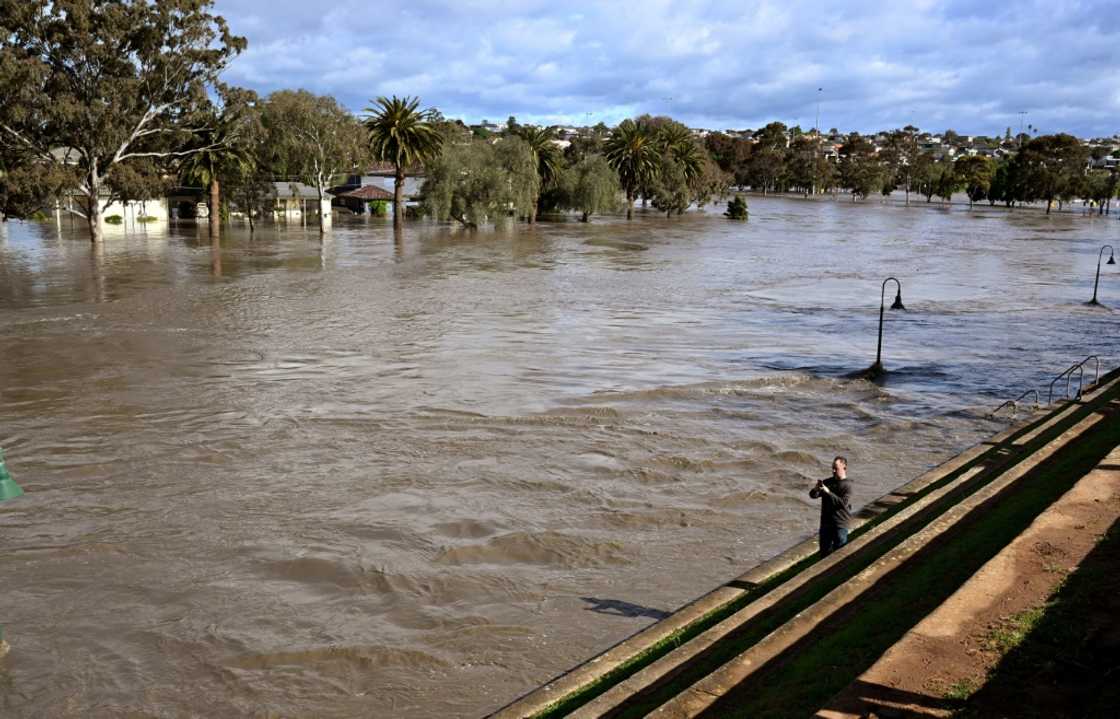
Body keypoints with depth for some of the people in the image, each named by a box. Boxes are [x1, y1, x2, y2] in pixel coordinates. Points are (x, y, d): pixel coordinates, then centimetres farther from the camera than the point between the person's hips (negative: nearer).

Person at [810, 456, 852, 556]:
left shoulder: (847, 485, -12)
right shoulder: (827, 482, 5)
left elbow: (844, 503, -24)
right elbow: (813, 495, 3)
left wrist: (829, 492, -26)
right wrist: (816, 489, -19)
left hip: (841, 523, -6)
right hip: (826, 522, 6)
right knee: (825, 550, 15)